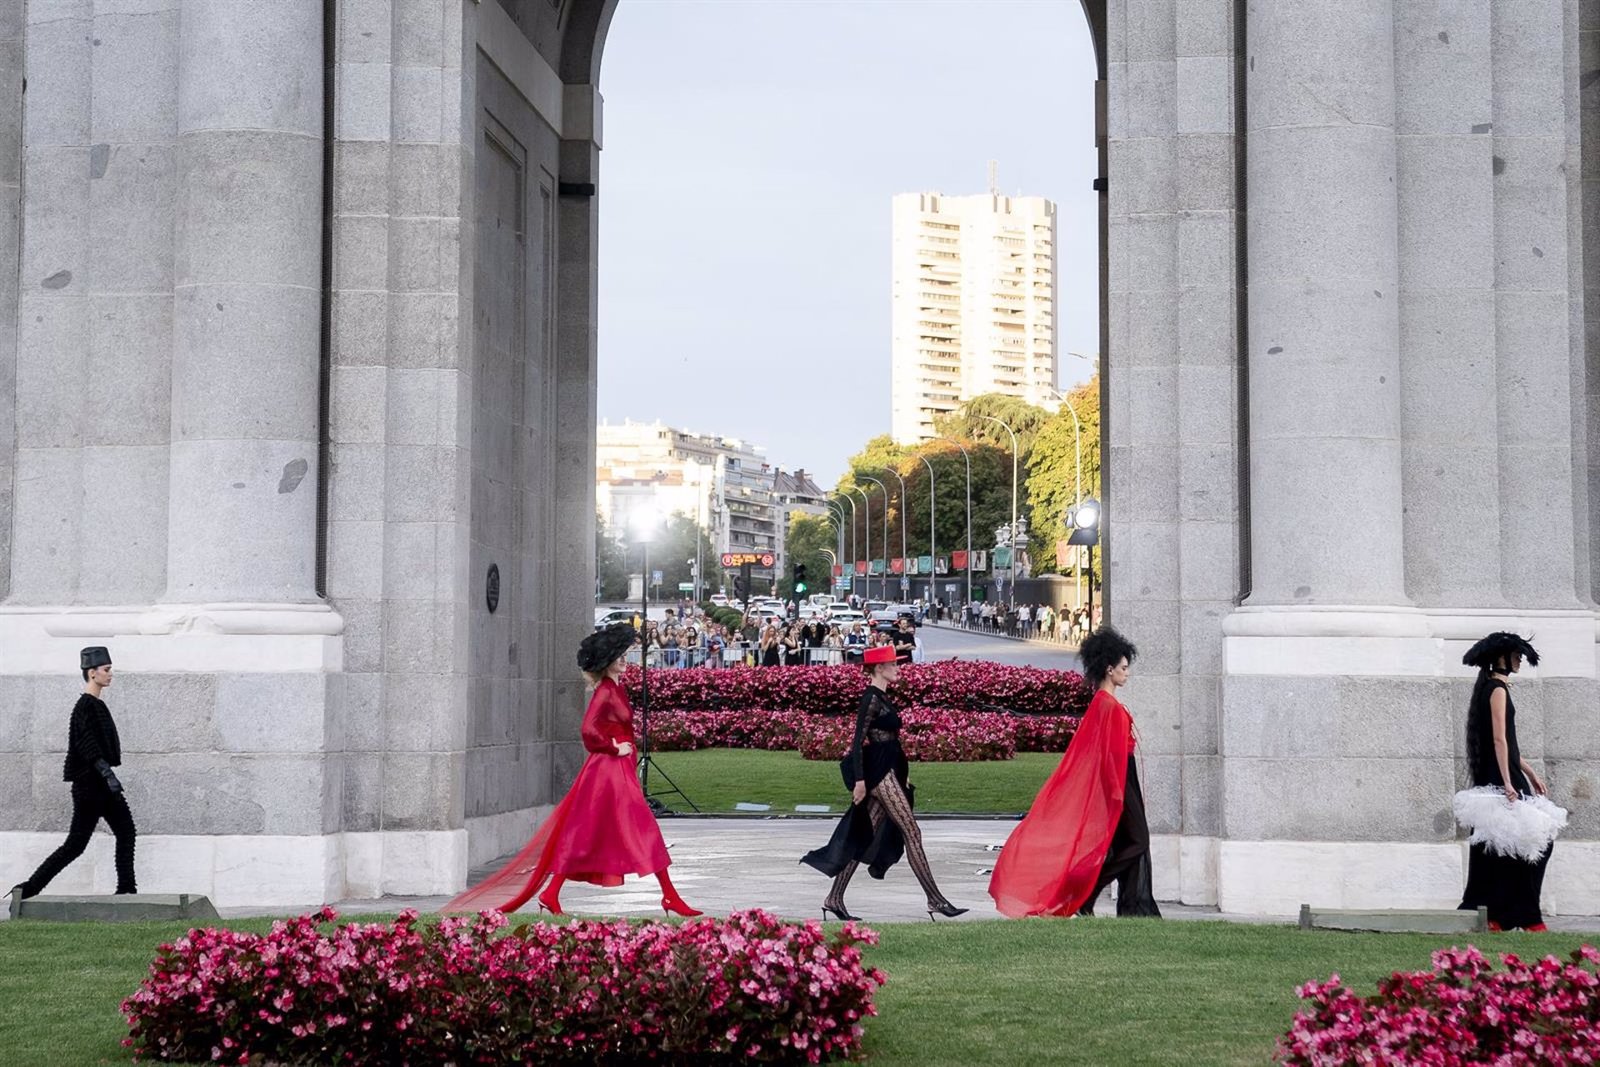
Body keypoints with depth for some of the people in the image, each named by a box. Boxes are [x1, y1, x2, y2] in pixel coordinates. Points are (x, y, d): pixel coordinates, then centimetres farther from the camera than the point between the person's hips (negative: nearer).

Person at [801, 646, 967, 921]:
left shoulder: (882, 697, 16)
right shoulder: (871, 698, -13)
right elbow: (858, 740, -17)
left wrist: (903, 773, 23)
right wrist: (859, 779, -22)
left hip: (887, 770, 10)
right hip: (879, 771, -10)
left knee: (865, 835, 8)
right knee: (911, 832, -9)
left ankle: (834, 899, 10)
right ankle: (935, 901, -8)